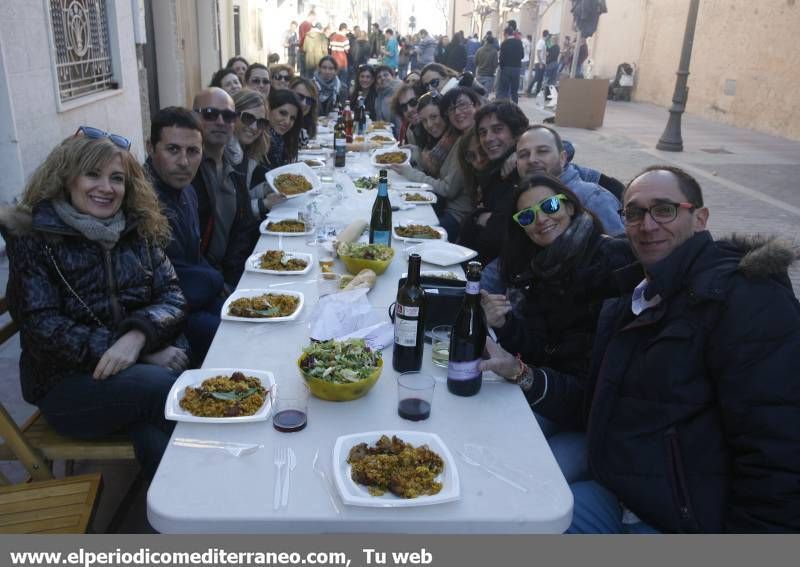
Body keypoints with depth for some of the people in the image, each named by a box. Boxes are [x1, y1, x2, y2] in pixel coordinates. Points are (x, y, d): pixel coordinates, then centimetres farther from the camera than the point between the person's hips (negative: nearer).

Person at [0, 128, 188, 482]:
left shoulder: (139, 229, 10)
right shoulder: (33, 239, -2)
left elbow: (172, 296, 3)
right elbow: (43, 328, -10)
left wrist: (137, 337, -22)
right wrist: (148, 356, -18)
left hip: (149, 361, 3)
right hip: (67, 384, -2)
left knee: (156, 439, -30)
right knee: (161, 386, -30)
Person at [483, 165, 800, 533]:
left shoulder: (749, 299, -17)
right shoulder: (631, 301, 10)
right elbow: (598, 405, 13)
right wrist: (523, 375, -1)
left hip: (691, 523, -7)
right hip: (616, 498, 7)